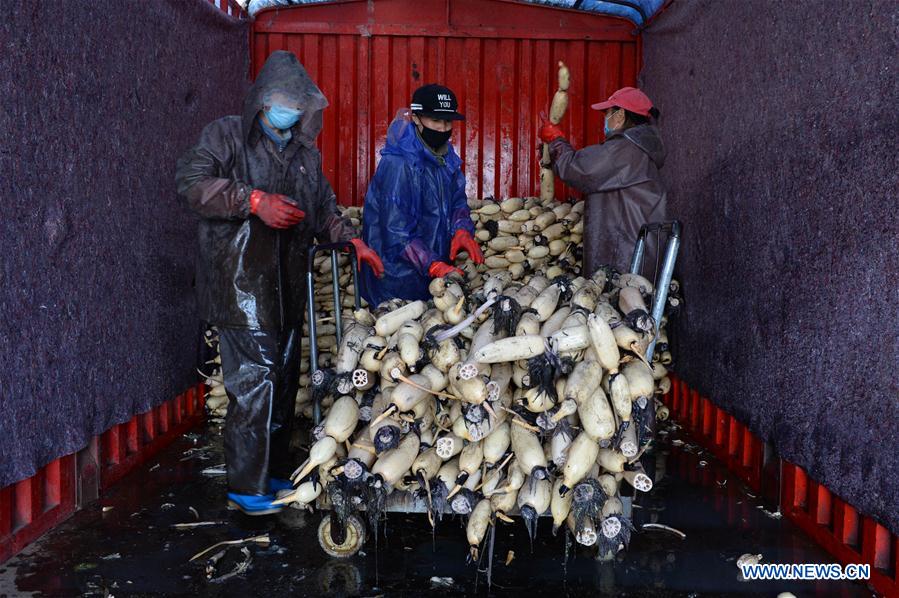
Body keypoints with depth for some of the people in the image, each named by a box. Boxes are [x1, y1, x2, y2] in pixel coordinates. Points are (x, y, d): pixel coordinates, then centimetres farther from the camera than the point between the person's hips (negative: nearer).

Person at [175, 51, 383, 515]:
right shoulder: (227, 135, 2)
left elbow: (324, 211, 28)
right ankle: (245, 487, -1)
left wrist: (352, 241, 10)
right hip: (241, 283, -7)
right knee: (254, 381, -11)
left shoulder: (306, 154, 20)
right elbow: (191, 181, -12)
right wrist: (254, 200, -21)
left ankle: (274, 475, 24)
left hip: (287, 287, 7)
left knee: (284, 381, 11)